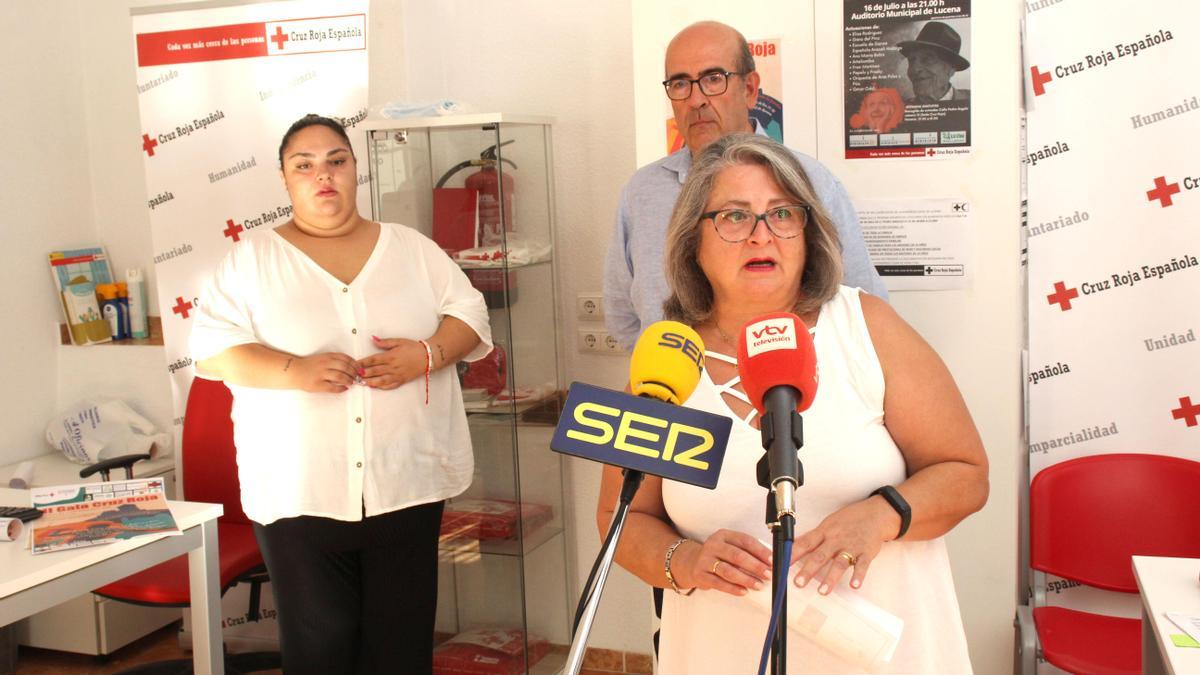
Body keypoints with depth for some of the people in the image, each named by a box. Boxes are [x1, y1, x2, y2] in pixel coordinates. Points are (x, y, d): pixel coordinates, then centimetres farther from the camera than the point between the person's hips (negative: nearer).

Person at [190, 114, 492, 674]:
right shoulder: (253, 258, 6)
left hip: (405, 484, 2)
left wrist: (426, 355, -15)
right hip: (298, 492, -1)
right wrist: (293, 370, -18)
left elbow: (470, 316, 6)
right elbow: (212, 347, -2)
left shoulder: (412, 249, 10)